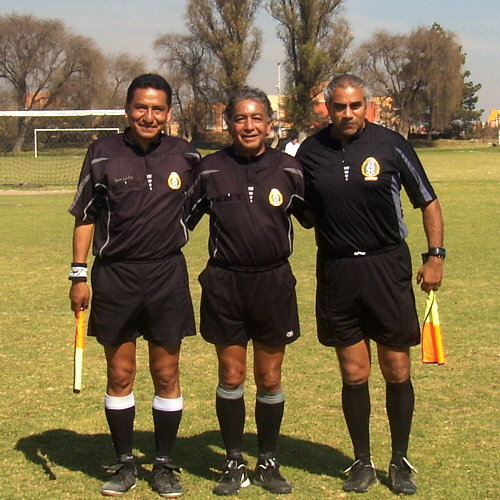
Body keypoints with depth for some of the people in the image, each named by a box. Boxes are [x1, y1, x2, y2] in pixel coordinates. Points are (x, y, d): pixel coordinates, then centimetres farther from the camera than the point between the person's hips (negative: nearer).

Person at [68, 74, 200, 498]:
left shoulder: (185, 156, 3)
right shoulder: (103, 154, 0)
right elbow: (85, 216, 3)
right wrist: (79, 274, 0)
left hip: (167, 274, 1)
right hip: (114, 275, 0)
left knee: (167, 374, 6)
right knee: (120, 374, 7)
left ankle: (165, 465, 18)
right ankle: (125, 464, 19)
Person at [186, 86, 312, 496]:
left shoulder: (288, 169, 0)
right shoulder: (210, 170, 0)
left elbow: (313, 216, 11)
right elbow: (183, 220, 8)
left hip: (274, 282, 0)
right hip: (224, 284, 0)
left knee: (270, 379, 7)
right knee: (231, 377, 6)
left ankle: (269, 463, 22)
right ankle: (234, 463, 20)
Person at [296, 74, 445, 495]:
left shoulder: (391, 145, -4)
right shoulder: (310, 151, 2)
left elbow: (428, 201, 3)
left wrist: (436, 255, -4)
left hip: (387, 267, -1)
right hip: (336, 271, 1)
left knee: (397, 371, 3)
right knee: (353, 374, 6)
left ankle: (401, 462, 18)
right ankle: (362, 463, 20)